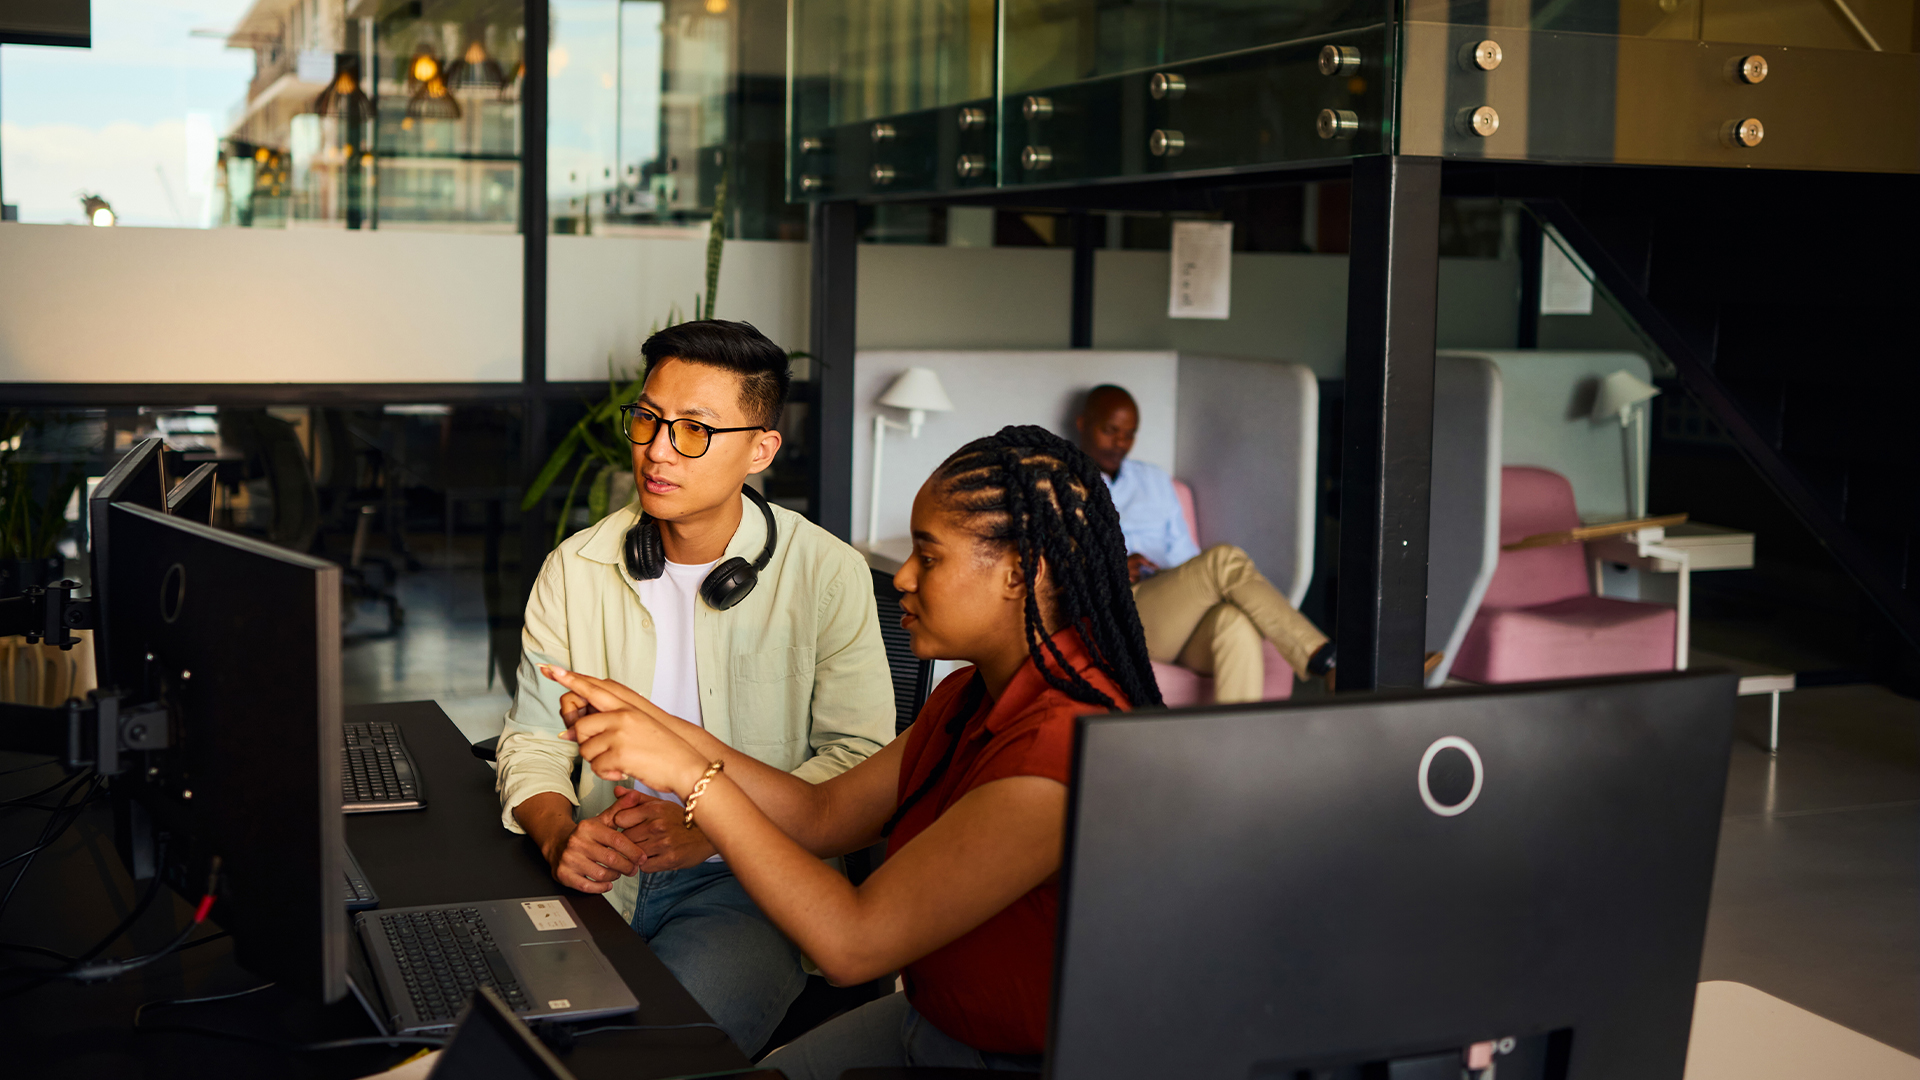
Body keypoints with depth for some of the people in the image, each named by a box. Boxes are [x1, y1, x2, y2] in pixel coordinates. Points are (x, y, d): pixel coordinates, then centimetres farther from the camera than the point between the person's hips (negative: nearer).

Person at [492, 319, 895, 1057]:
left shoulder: (827, 574, -2)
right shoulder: (576, 568, 7)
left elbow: (859, 756, -5)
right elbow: (534, 739, 9)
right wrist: (558, 835, -15)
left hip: (751, 884, -3)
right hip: (598, 875, 3)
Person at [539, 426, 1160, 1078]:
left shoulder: (1066, 751, -30)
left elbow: (851, 943, -31)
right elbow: (826, 817, 7)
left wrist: (692, 775, -27)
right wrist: (658, 727, -3)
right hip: (926, 1018, 8)